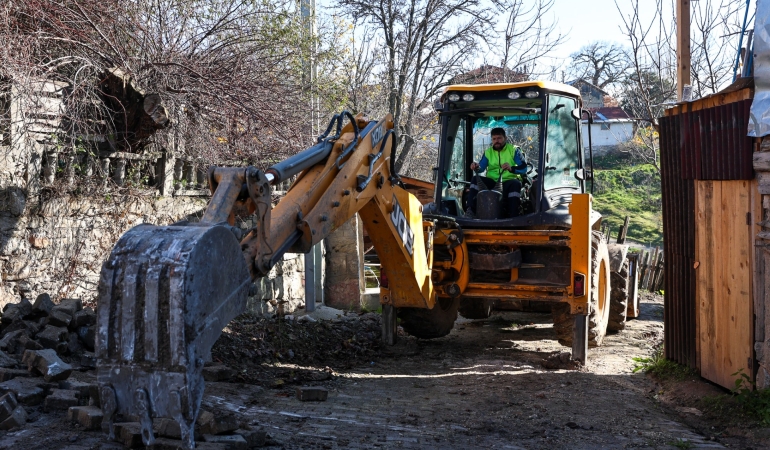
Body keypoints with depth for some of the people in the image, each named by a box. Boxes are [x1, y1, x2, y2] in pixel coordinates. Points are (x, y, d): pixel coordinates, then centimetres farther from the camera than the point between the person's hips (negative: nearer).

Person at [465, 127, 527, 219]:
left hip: (508, 181, -3)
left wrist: (511, 168, -28)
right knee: (476, 180, -20)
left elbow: (524, 167, -7)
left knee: (516, 184, -36)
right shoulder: (488, 152, 17)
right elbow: (481, 167, 1)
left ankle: (513, 216, -42)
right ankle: (471, 210, -34)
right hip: (492, 182, 3)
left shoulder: (513, 150, 5)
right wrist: (476, 167, -24)